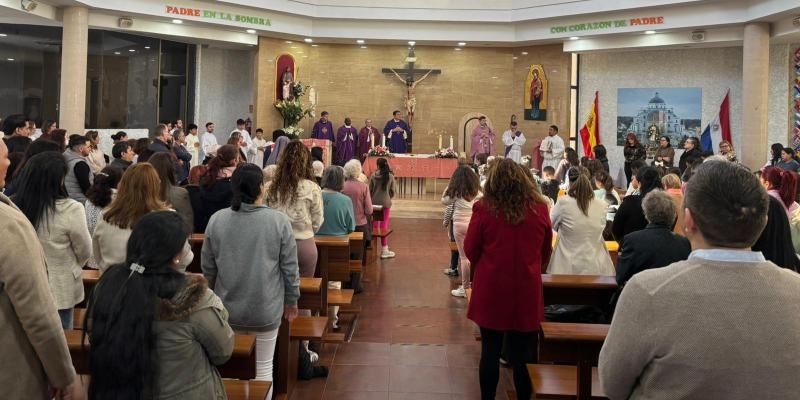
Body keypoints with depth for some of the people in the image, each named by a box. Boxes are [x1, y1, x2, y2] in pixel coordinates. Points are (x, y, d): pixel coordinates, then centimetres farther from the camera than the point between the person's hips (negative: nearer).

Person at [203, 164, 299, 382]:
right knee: (264, 367, 12)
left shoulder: (216, 219, -6)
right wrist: (292, 300, 6)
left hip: (227, 307, 3)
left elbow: (208, 268, 2)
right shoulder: (279, 220, -13)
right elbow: (290, 267, -8)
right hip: (267, 307, -2)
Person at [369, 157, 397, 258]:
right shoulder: (390, 176, -6)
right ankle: (384, 250, 6)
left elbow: (370, 190, 1)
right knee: (384, 225, 2)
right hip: (385, 203, -1)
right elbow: (392, 191, 1)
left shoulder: (373, 176, -5)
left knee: (375, 225, 11)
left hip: (374, 202, 1)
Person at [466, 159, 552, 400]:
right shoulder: (539, 208, -4)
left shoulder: (484, 208, -10)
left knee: (490, 352, 10)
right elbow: (546, 252, 9)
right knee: (524, 354, 10)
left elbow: (470, 250, -2)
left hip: (491, 289, -1)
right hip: (527, 290, 1)